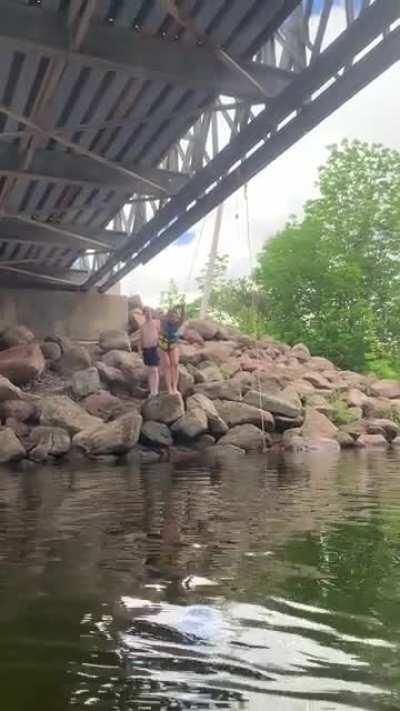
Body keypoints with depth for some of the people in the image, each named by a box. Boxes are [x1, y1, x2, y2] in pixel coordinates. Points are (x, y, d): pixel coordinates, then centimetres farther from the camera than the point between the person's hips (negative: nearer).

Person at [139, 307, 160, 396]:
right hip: (146, 350, 5)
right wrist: (140, 349, 8)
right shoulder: (142, 326, 17)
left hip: (154, 349, -5)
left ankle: (155, 391, -9)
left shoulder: (156, 323, 1)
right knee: (149, 371, 7)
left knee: (154, 370, -10)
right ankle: (151, 391, 11)